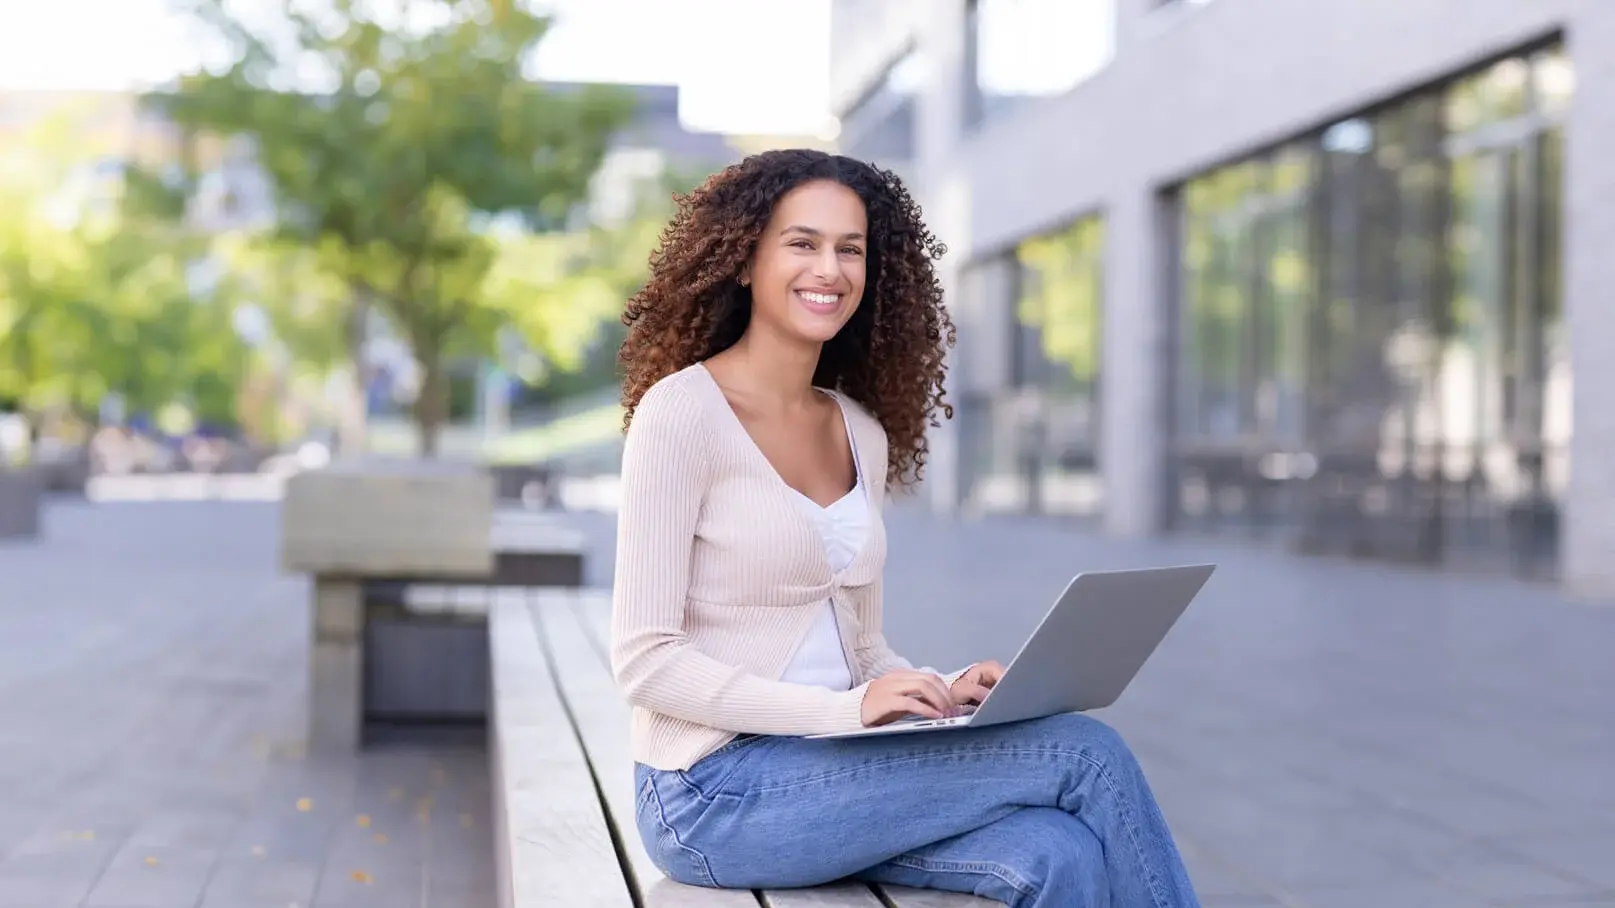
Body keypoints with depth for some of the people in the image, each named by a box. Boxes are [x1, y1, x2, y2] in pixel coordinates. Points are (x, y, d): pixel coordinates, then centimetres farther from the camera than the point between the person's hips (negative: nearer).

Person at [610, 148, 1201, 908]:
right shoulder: (680, 410, -10)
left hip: (828, 770, 6)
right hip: (716, 789, -6)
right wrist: (845, 708, -21)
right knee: (1088, 756, -16)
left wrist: (945, 694, -4)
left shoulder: (863, 434, 12)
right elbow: (644, 661, -14)